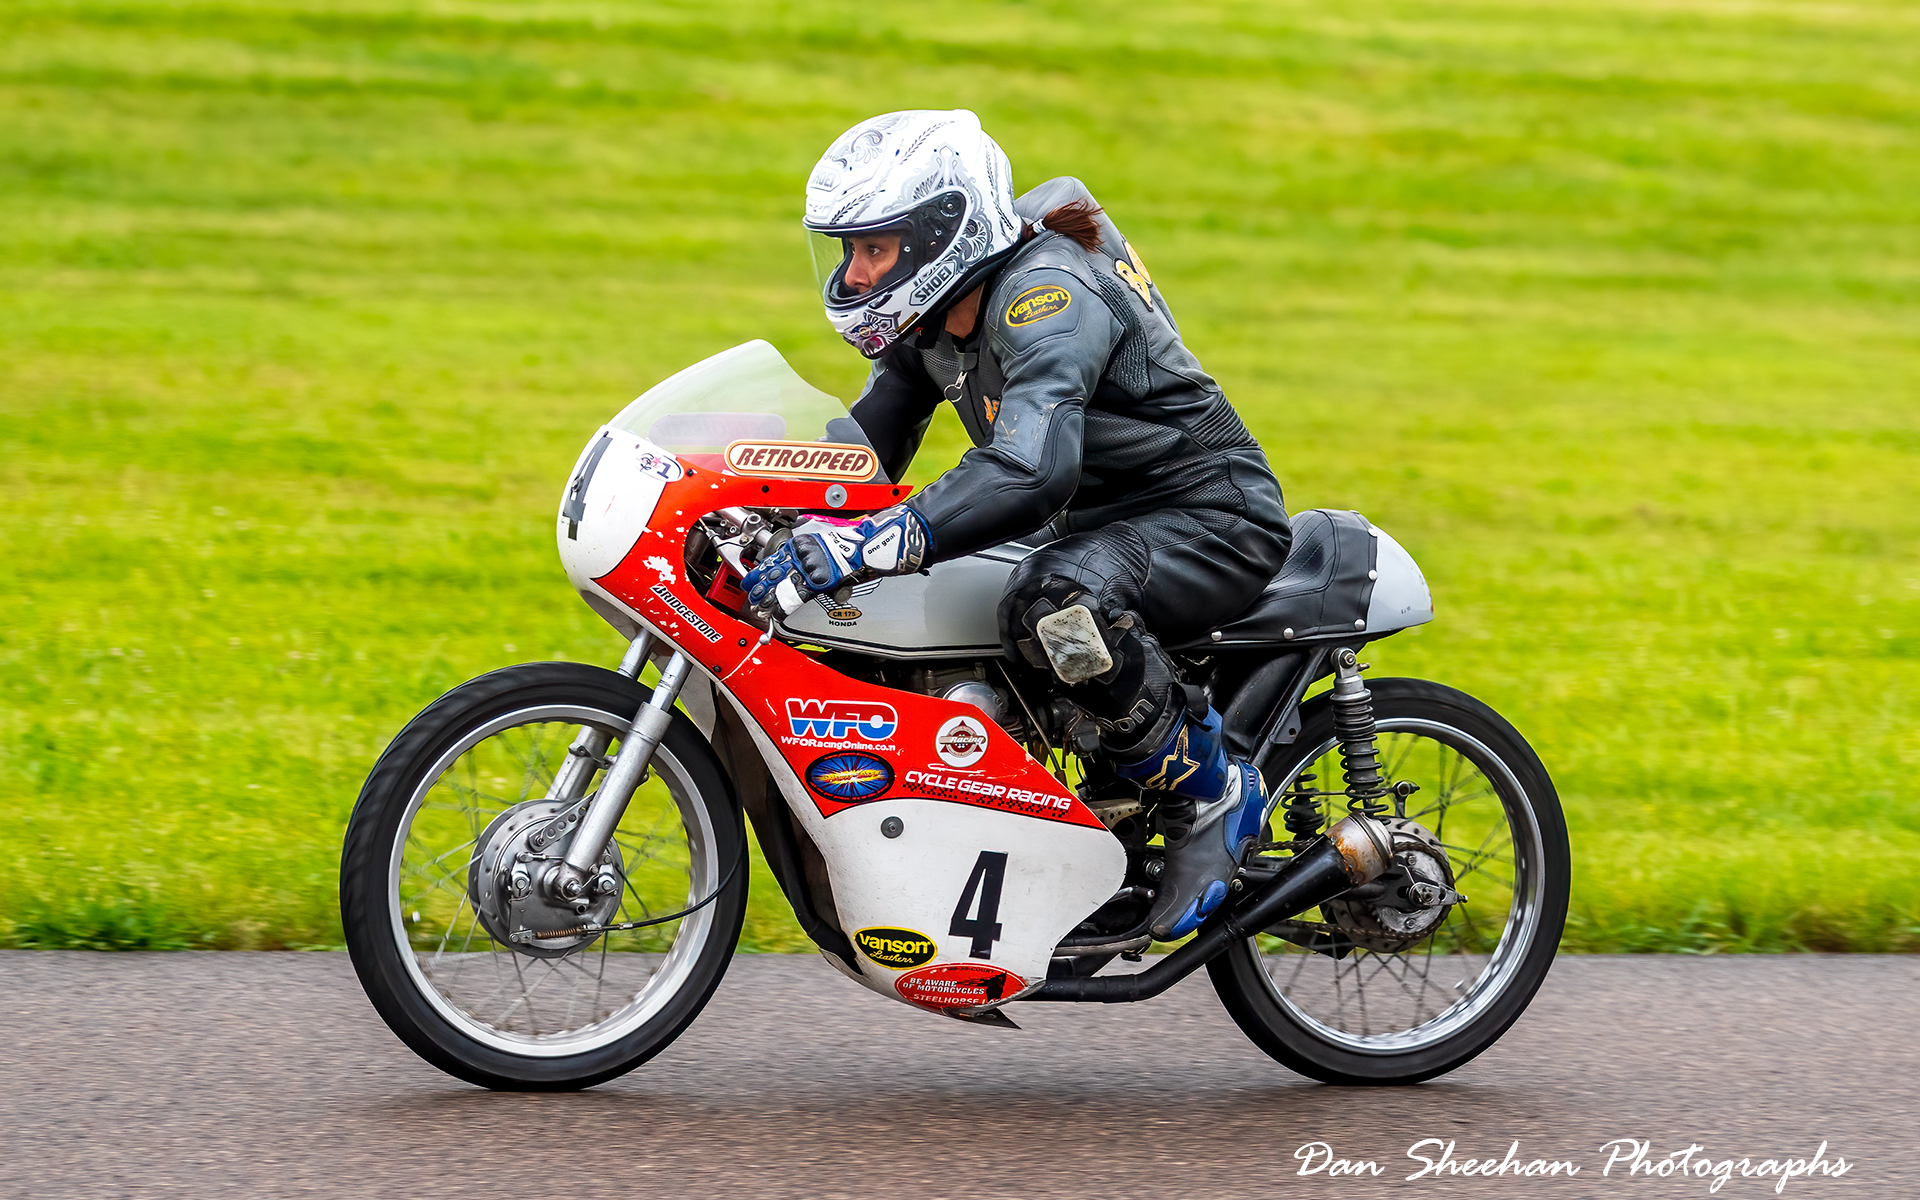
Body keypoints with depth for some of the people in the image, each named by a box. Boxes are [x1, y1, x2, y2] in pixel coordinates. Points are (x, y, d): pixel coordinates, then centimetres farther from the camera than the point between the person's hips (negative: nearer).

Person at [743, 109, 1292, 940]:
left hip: (1211, 519, -10)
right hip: (1099, 523, 10)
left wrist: (865, 548, -51)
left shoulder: (1046, 295, -28)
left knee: (1055, 603, -39)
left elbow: (1030, 470, -43)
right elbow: (865, 445, 14)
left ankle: (1209, 795, -19)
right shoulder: (930, 319, 2)